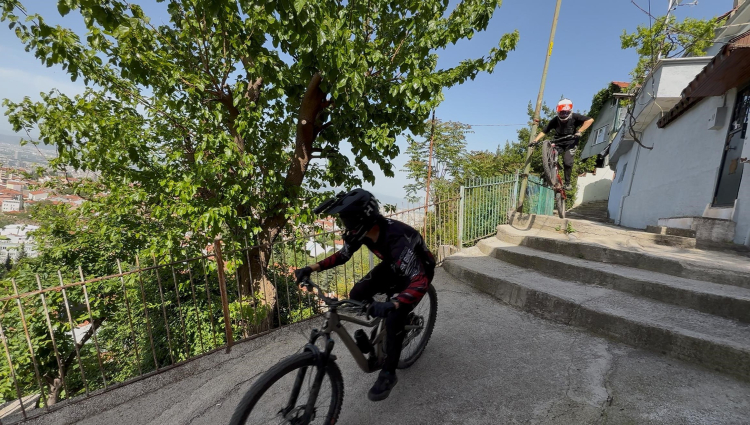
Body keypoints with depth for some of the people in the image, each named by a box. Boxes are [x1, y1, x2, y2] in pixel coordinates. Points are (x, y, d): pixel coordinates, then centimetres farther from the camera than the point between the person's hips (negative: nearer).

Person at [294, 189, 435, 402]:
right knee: (357, 294, -8)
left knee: (394, 318, -20)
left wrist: (392, 305, -63)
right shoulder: (363, 231, -21)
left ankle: (388, 373, 4)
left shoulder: (397, 238, -42)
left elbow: (420, 281, -47)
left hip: (419, 270, -6)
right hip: (392, 265, 7)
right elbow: (342, 255, -6)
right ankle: (381, 328, 20)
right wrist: (311, 268, -16)